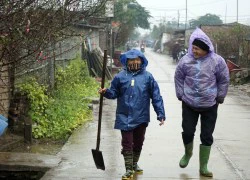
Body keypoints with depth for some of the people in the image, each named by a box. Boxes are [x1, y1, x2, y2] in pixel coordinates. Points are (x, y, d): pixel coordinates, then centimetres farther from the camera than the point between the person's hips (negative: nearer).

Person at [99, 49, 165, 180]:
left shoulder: (147, 76, -1)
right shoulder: (120, 76, -1)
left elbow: (156, 96, -1)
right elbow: (114, 93, 5)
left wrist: (161, 114, -4)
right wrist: (106, 92, -18)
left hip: (141, 117, 1)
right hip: (125, 117, -1)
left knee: (138, 143, 16)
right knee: (127, 143, 0)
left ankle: (134, 164, 37)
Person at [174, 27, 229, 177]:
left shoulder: (217, 61, -11)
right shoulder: (186, 60, -8)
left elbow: (224, 80, -1)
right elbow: (178, 78, 5)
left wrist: (219, 98, 0)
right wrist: (181, 95, 2)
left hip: (210, 106, -1)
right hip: (189, 105, 1)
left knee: (207, 136, 6)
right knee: (187, 132, 6)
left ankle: (203, 167, 18)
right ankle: (188, 153, 39)